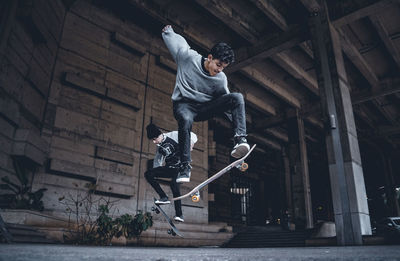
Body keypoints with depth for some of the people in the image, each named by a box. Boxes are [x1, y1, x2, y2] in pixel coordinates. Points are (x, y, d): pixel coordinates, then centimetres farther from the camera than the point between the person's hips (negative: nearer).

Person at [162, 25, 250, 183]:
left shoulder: (221, 80, -5)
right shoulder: (188, 57, -11)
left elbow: (230, 104, 3)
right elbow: (177, 40, 7)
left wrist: (238, 125, -2)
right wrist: (168, 30, 28)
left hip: (204, 108, 3)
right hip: (183, 105, -2)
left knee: (238, 97, -20)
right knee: (185, 120, -41)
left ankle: (239, 140, -36)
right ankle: (185, 166, -31)